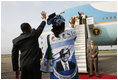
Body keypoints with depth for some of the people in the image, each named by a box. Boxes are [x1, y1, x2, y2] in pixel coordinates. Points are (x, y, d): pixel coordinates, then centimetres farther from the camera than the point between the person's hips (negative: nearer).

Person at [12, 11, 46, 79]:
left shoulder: (16, 40, 10)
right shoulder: (34, 34, 0)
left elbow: (14, 55, 10)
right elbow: (41, 27, 18)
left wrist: (15, 69, 17)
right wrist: (44, 18, 36)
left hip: (23, 65, 4)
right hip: (34, 64, -4)